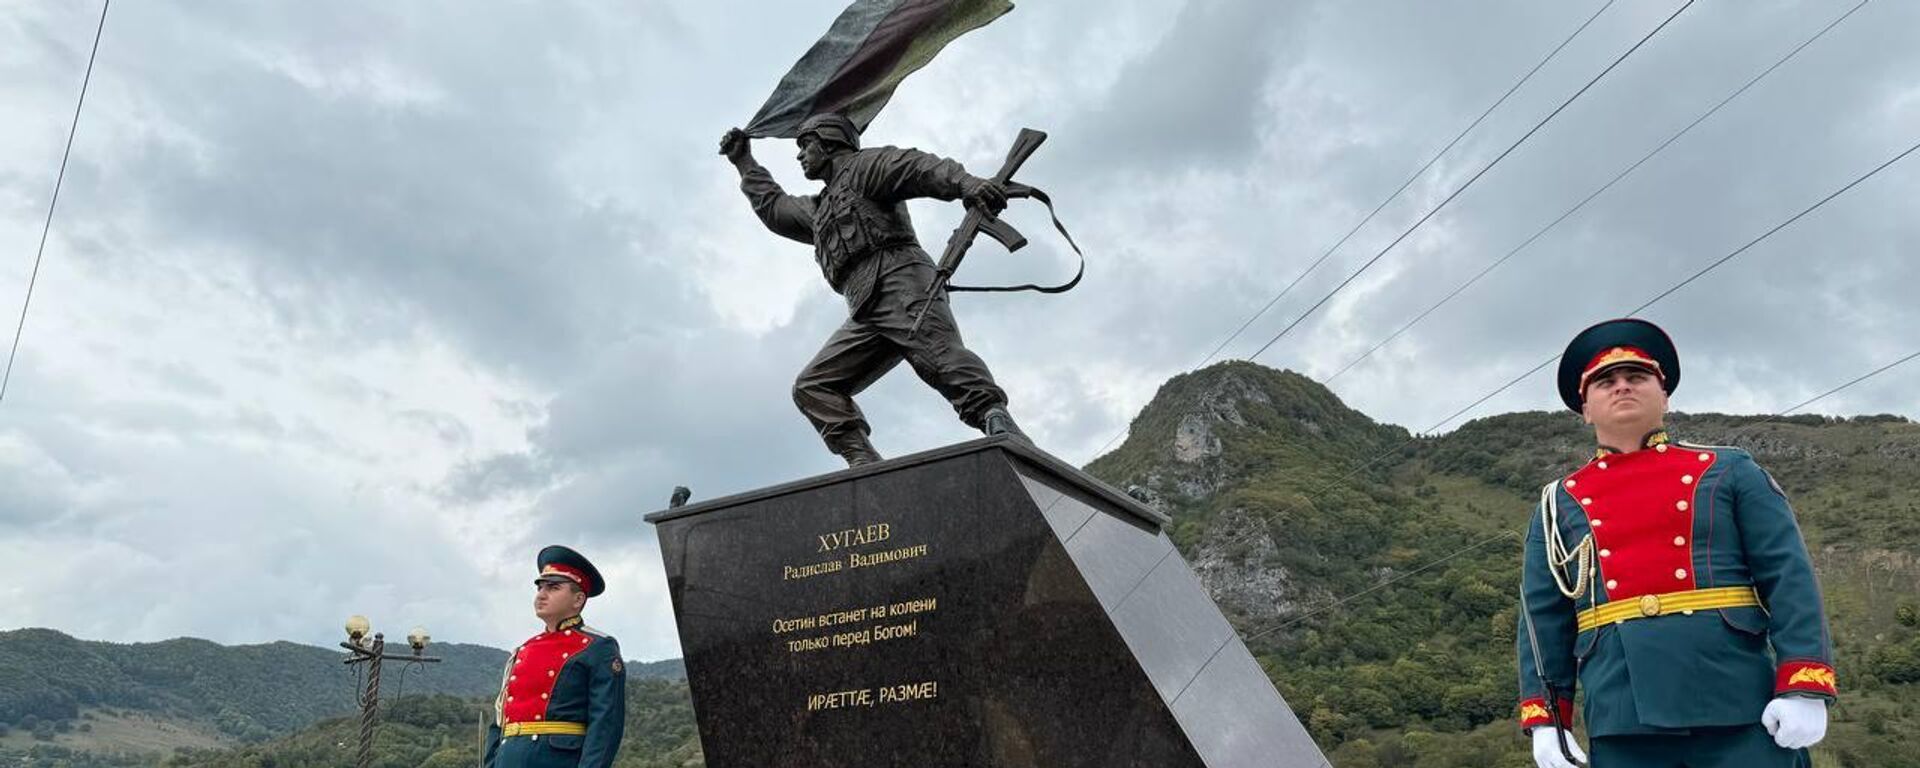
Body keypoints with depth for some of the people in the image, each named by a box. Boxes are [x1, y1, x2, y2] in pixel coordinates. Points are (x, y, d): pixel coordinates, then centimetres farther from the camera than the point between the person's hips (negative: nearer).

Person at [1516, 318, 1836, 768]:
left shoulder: (1729, 472, 10)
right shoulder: (1560, 503, 12)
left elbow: (1789, 579, 3)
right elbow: (1542, 619, 9)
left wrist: (1804, 688, -9)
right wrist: (1546, 717, 1)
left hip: (1739, 712, 0)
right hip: (1622, 722, 1)